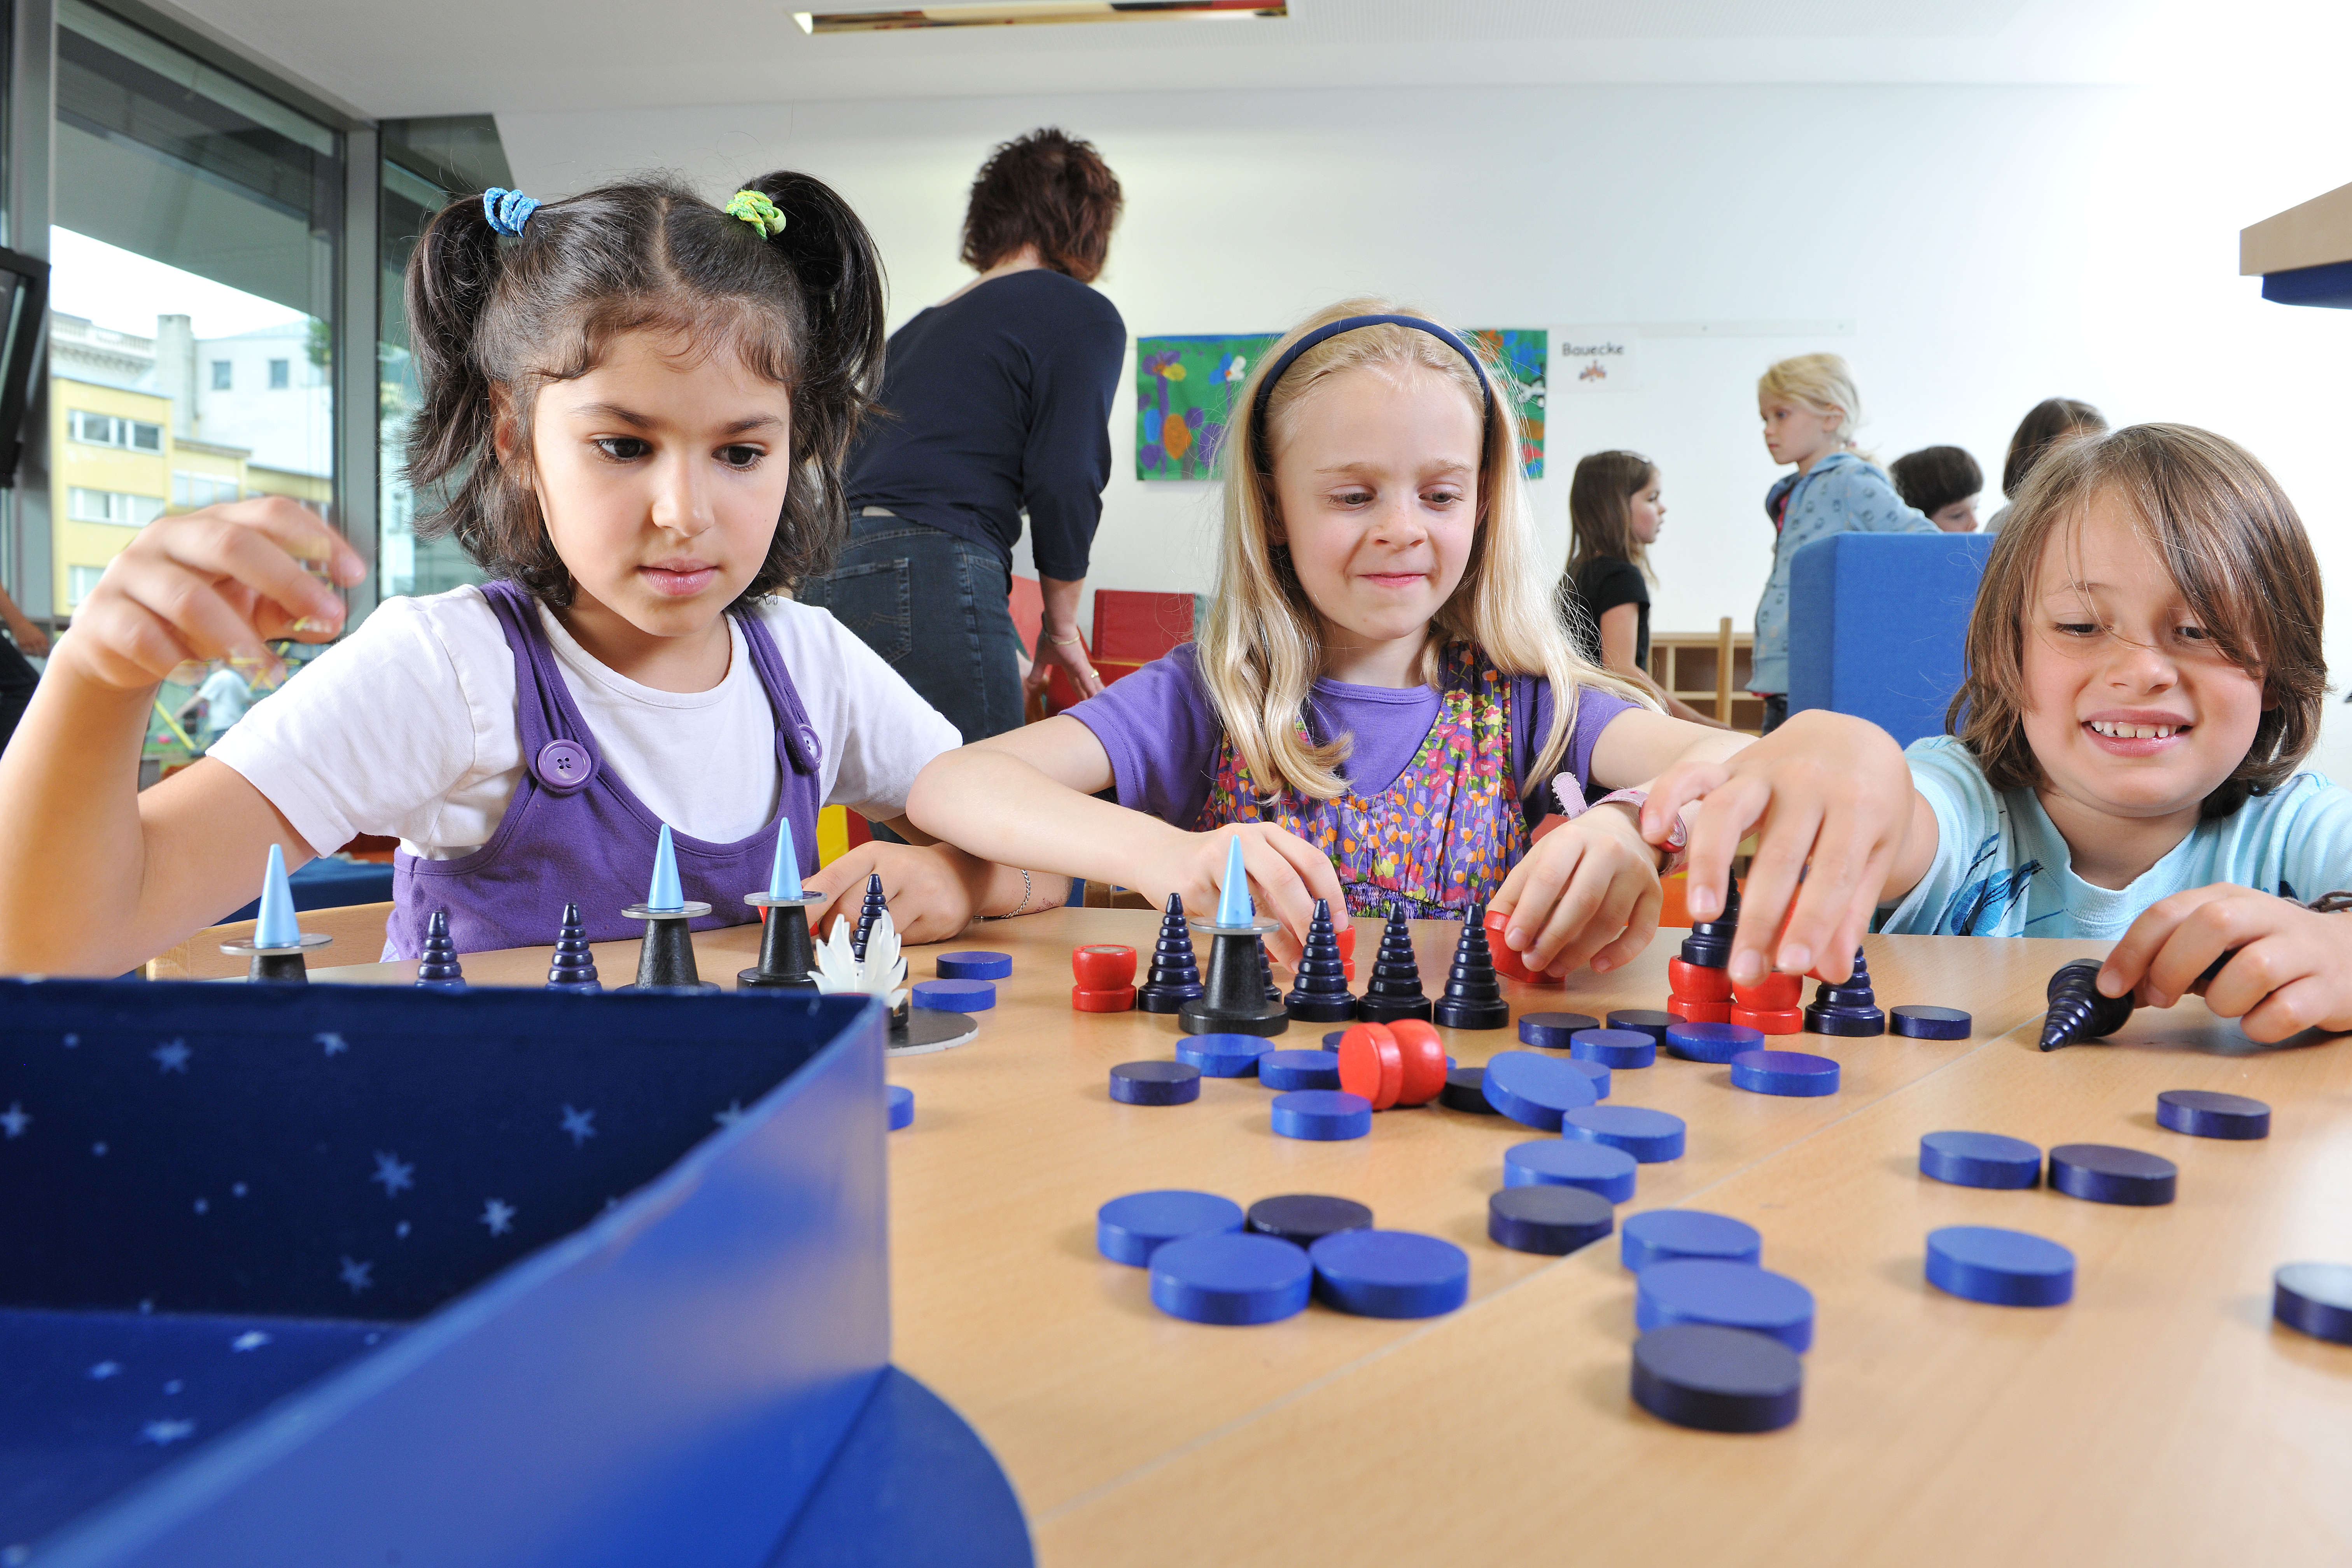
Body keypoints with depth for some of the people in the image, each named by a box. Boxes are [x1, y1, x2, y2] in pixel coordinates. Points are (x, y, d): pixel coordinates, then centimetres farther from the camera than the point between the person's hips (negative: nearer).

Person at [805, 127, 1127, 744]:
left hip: (830, 578, 8)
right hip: (928, 588, -8)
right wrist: (1061, 627, 9)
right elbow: (1063, 485, -6)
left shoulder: (918, 328, 28)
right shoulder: (1083, 316, 6)